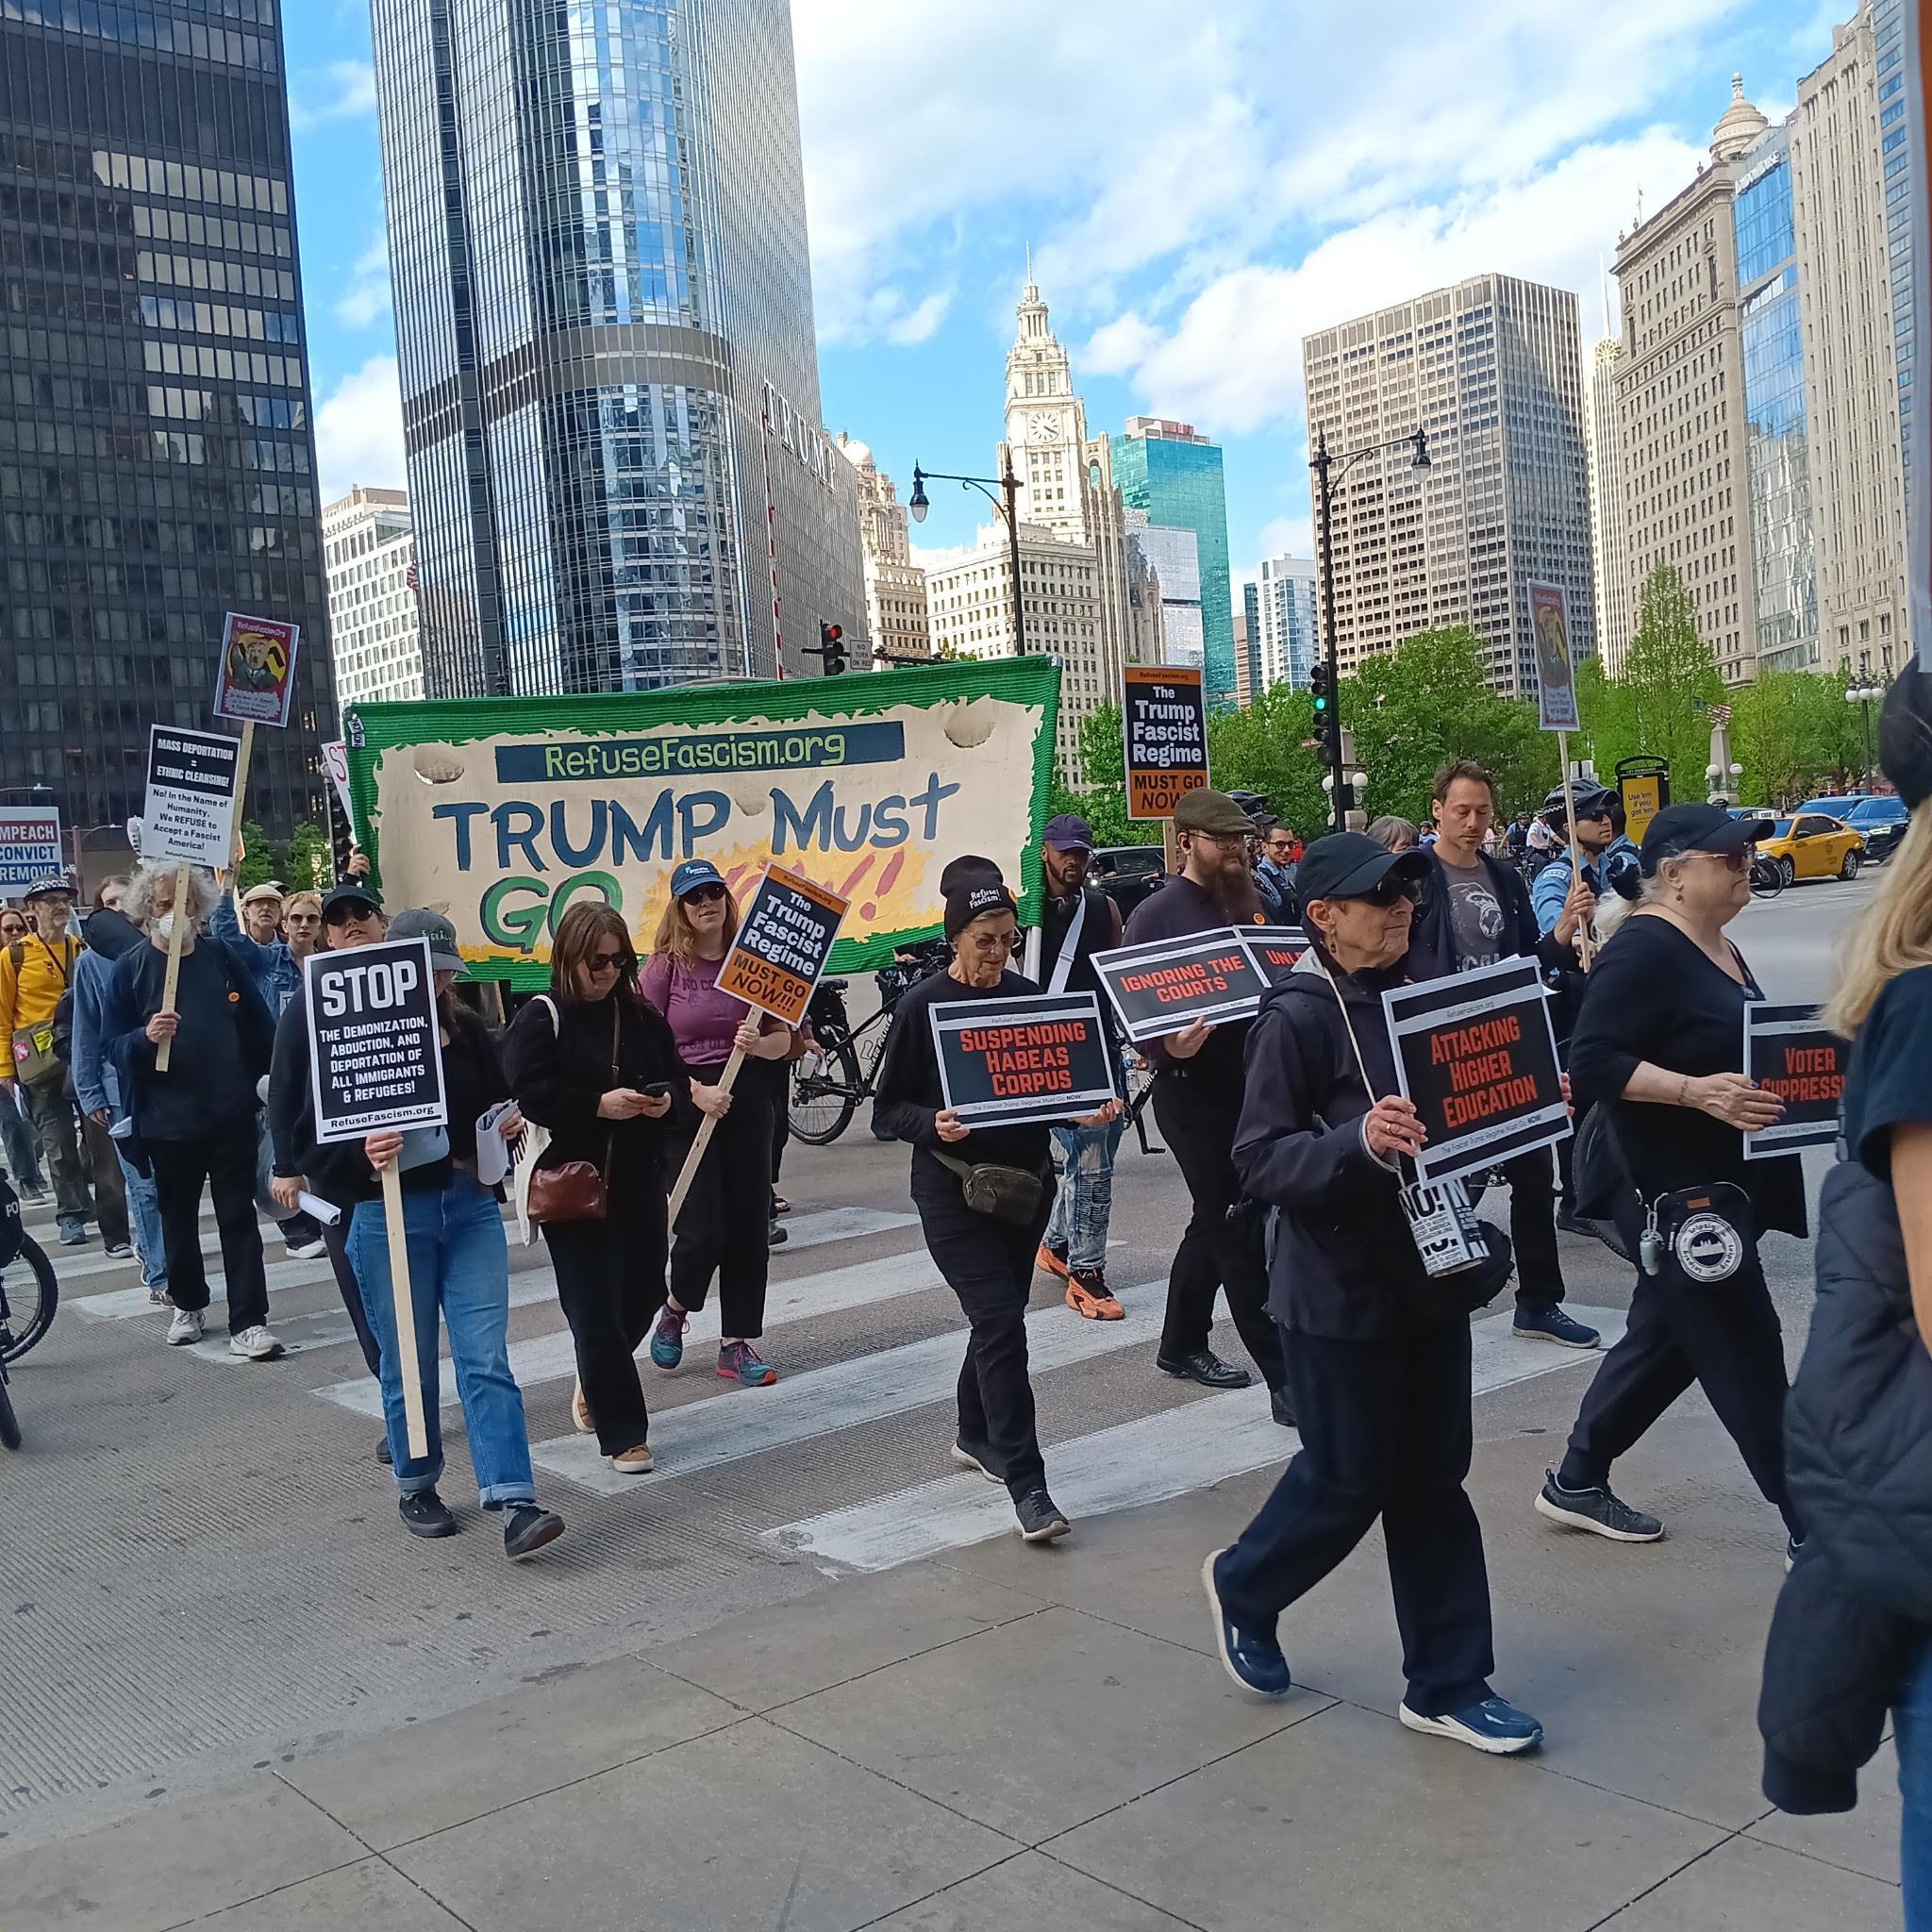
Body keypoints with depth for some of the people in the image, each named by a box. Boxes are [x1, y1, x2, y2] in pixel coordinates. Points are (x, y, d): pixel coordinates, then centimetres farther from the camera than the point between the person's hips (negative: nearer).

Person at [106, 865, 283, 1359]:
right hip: (167, 1119, 0)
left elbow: (258, 1026, 5)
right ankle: (188, 1306, 34)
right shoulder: (129, 969, -2)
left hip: (231, 1114, 0)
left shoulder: (223, 956, 1)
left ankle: (248, 1322, 2)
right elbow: (114, 1046, -4)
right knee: (178, 1217, 15)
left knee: (239, 1217, 1)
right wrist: (144, 1037, -24)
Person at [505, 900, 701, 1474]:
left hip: (640, 1181, 5)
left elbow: (677, 1077, 14)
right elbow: (529, 1094, -15)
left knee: (644, 1292, 12)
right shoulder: (541, 1019, -6)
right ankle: (623, 1434, 10)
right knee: (596, 1310, -2)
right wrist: (599, 1105, -22)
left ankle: (594, 1384, 41)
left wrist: (667, 1099, -8)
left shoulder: (642, 1017, 8)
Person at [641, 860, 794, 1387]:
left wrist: (758, 1043, -15)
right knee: (704, 1230, -7)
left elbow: (783, 1039, 7)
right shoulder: (665, 966, -3)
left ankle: (737, 1343, 16)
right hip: (684, 1105, -3)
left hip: (747, 1103, 3)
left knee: (749, 1228, 4)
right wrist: (695, 1092, -18)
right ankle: (675, 1309, 25)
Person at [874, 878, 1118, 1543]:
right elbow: (887, 1108, -7)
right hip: (954, 1188, -5)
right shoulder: (922, 1006, -9)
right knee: (1000, 1320, -13)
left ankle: (976, 1437, 39)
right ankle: (1027, 1486, -9)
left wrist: (1087, 1111, -8)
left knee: (999, 1317, 16)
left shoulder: (1028, 996, 4)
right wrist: (933, 1124, -26)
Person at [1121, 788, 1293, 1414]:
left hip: (1250, 1085, 8)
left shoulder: (1245, 904, 12)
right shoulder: (1156, 914, -9)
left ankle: (1182, 1345, 34)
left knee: (1217, 1223, 18)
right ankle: (1285, 1380, -3)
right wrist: (1170, 1046, -31)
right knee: (1239, 1233, -6)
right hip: (1192, 1092, -8)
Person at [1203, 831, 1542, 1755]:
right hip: (1342, 1291, -7)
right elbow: (1259, 1160, -19)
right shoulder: (1297, 1019, -16)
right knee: (1348, 1482, 6)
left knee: (1431, 1481, 12)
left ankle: (1447, 1685, 24)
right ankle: (1245, 1585, 34)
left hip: (1430, 1273, 7)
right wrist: (1356, 1141, -35)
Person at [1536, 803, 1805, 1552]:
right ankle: (1813, 1525, 10)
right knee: (1749, 1363, -2)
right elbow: (1592, 1065, -24)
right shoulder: (1643, 949, -18)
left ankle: (1575, 1484, 30)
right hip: (1678, 1193, -10)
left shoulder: (1720, 950, 13)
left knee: (1664, 1341, 17)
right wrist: (1695, 1091, -32)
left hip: (1726, 1186, 10)